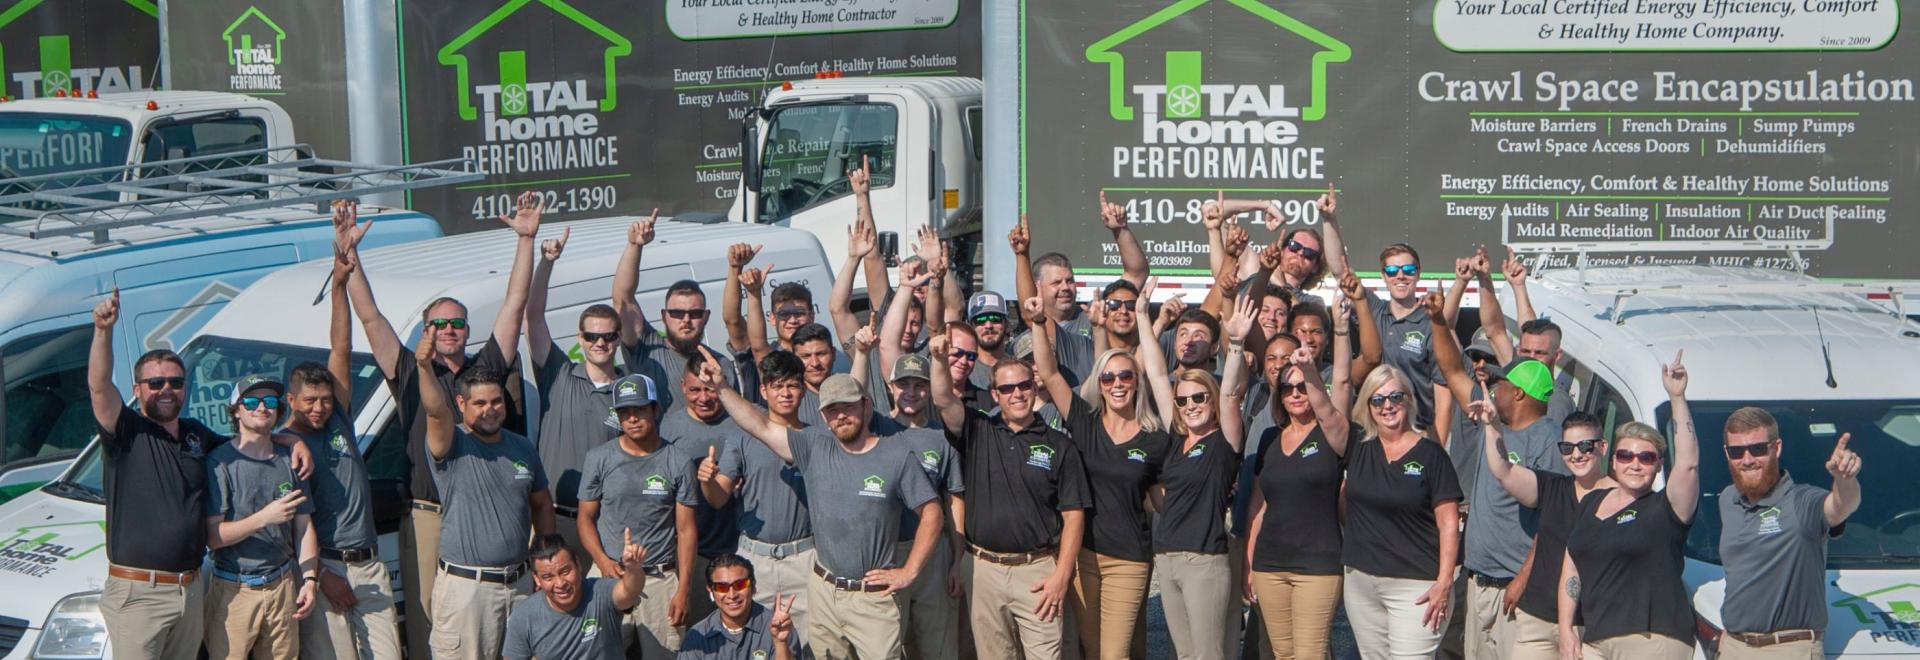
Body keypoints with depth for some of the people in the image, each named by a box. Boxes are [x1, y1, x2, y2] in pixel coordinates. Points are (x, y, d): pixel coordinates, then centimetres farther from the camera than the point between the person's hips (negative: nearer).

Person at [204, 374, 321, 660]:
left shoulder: (290, 461, 8)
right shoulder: (220, 461, -6)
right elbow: (212, 537, -11)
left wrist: (309, 579, 2)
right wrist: (264, 518, -21)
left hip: (283, 587, 4)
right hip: (234, 591, -4)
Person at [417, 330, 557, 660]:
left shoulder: (524, 448, 10)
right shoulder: (452, 445, -7)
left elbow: (542, 504, 19)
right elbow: (436, 409, -28)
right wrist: (424, 367, -46)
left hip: (518, 583, 5)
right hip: (465, 586, -5)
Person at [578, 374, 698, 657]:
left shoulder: (678, 463, 2)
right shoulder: (599, 459, 4)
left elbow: (686, 530, 3)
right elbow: (585, 517, 7)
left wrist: (684, 588, -3)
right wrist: (603, 561, -11)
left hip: (661, 579, 0)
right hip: (609, 574, 0)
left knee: (661, 653, 0)